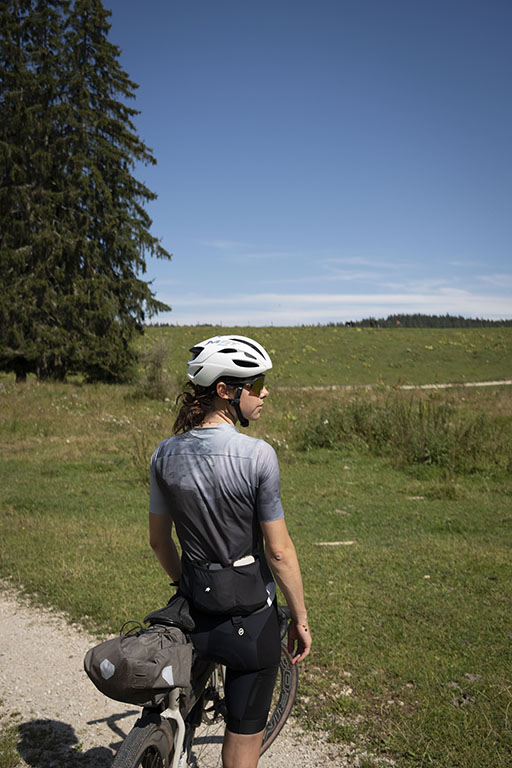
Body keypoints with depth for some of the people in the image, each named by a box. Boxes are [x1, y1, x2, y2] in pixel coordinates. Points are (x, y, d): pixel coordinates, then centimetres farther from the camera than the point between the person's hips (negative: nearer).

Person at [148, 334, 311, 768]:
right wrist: (301, 619, -2)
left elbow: (158, 539, 7)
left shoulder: (167, 453, -3)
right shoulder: (257, 455, -21)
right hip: (250, 619, -4)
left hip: (192, 612, 5)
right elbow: (279, 552, -15)